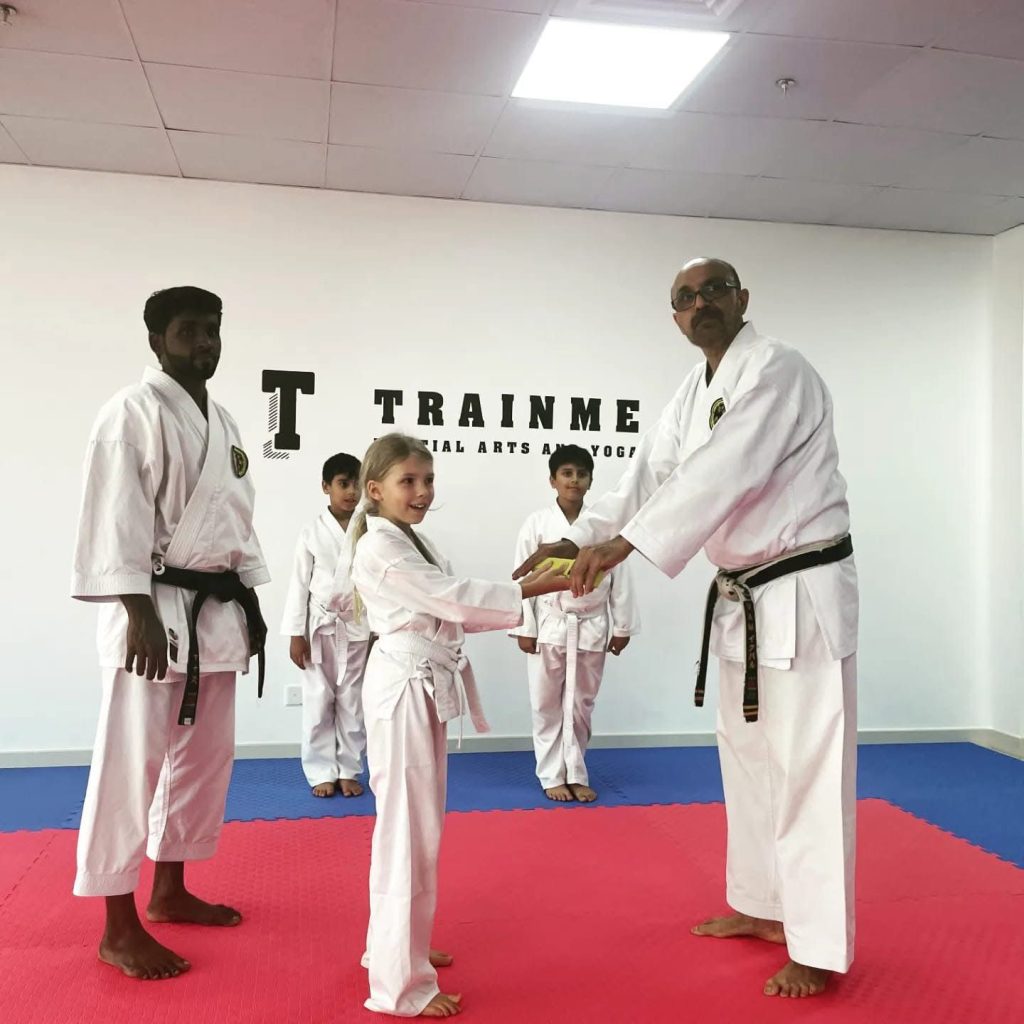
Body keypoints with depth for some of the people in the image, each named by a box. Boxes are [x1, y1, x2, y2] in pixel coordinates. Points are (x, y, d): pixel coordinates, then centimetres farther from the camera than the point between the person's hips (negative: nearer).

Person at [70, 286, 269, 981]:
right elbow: (117, 517, -16)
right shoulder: (134, 410, -9)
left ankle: (170, 891, 30)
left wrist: (251, 603, 16)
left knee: (206, 755, 14)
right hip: (157, 607, -8)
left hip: (218, 607, 8)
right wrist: (139, 613, -21)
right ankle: (119, 927, 9)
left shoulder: (224, 421, 15)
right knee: (133, 762, -3)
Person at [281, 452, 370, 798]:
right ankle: (322, 772, 18)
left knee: (353, 703, 9)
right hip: (320, 627, -1)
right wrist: (296, 634, -5)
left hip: (358, 628, 1)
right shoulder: (312, 532, -4)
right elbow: (299, 583, -2)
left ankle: (349, 771, 21)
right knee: (318, 702, 5)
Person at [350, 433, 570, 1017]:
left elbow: (452, 613, 13)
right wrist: (530, 590, -21)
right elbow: (450, 598, -21)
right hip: (404, 690, -10)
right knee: (409, 832, -5)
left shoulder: (417, 543, 15)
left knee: (422, 827, 18)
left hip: (430, 689, 10)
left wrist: (523, 591, 2)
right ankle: (401, 982, 6)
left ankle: (400, 946, 34)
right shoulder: (379, 548, -15)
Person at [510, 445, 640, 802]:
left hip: (592, 627, 1)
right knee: (547, 705, 7)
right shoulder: (537, 524, -5)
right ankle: (553, 776, 22)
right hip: (549, 625, -1)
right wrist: (524, 629, -6)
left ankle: (576, 775, 26)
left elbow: (619, 578, 2)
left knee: (581, 705, 13)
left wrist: (622, 626, 2)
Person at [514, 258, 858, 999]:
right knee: (747, 757, 18)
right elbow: (648, 476, 4)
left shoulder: (778, 371, -17)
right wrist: (577, 541, -10)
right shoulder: (694, 393, 11)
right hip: (741, 598, 9)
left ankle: (819, 949, 13)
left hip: (802, 592, -9)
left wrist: (622, 544, -37)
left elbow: (725, 472, -31)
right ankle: (762, 906, 35)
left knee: (807, 771, -2)